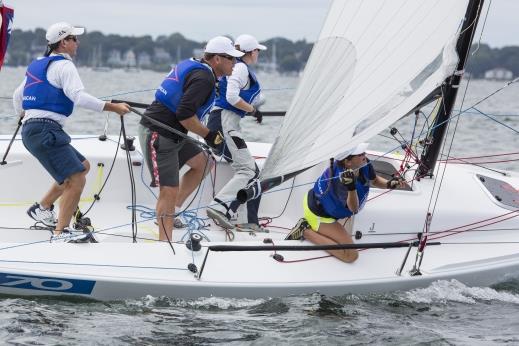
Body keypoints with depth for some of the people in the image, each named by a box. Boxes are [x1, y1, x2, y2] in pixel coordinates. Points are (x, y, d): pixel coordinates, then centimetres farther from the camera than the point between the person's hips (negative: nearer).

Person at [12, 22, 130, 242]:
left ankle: (42, 208, 24)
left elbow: (17, 96, 33)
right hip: (45, 130, -10)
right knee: (76, 179, -17)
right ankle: (61, 234, -23)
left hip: (32, 129, 10)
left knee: (82, 166, 21)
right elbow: (78, 97, -21)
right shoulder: (63, 65, -7)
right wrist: (113, 107, -21)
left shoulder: (37, 65, 21)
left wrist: (23, 116, 52)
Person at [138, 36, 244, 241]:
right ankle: (165, 243, -7)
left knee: (204, 163, 15)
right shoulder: (204, 78, -17)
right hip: (157, 135, -10)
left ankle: (174, 209, 17)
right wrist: (208, 135, -14)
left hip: (172, 134, 10)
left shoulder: (193, 67, 14)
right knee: (169, 190, -10)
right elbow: (184, 114, -25)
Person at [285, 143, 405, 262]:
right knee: (351, 255, -13)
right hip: (318, 215, -9)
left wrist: (389, 184, -15)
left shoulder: (364, 164, -15)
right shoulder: (340, 180, -38)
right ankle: (306, 231, -7)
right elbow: (354, 209, -44)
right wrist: (351, 187, -62)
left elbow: (374, 180, 6)